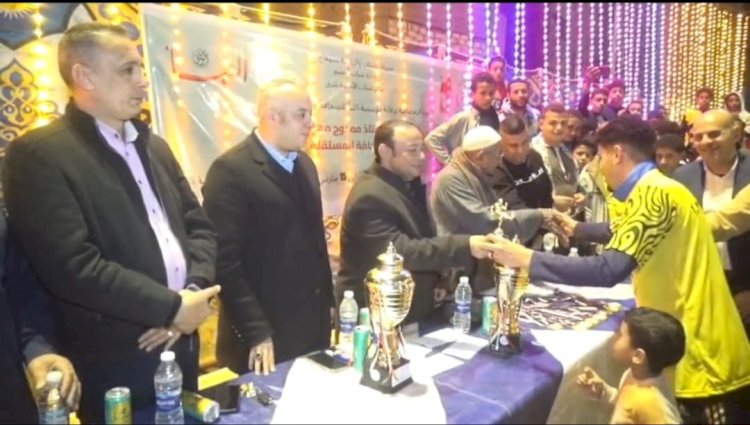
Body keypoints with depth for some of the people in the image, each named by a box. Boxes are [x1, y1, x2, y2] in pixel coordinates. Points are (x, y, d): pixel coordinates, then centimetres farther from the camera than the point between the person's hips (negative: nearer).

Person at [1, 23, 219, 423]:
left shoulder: (154, 147, 10)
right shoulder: (38, 154, -13)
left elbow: (199, 226, 8)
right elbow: (71, 264, -22)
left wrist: (194, 292, -9)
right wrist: (171, 307, -18)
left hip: (181, 344, 7)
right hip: (112, 361, -7)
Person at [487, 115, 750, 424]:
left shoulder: (654, 192, -21)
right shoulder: (657, 190, 10)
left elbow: (609, 271, -32)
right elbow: (623, 232, 31)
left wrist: (527, 259, -27)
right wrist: (576, 229, 42)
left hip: (701, 355, -9)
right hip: (694, 343, 9)